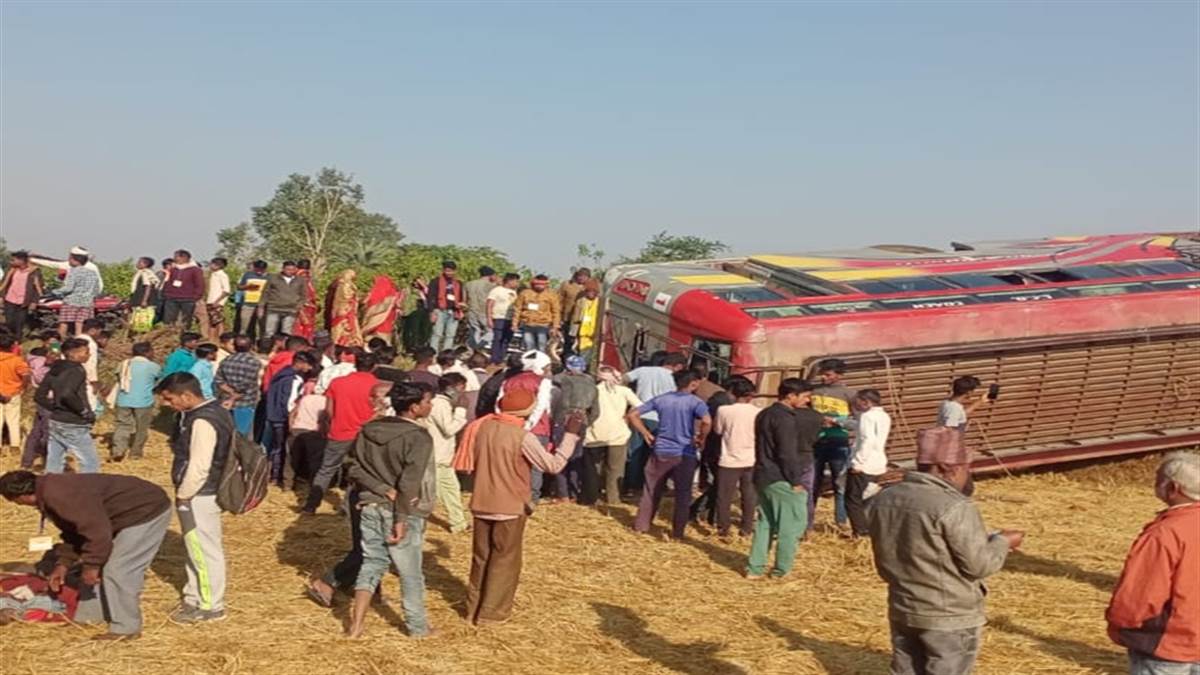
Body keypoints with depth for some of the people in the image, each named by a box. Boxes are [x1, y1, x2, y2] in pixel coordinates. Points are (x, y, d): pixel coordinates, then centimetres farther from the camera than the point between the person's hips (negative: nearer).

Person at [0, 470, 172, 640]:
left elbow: (96, 530, -26)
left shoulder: (60, 496, -25)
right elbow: (73, 530, 23)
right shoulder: (50, 493, 10)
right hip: (138, 511, 11)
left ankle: (125, 628, 5)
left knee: (117, 570, -8)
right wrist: (64, 563, 21)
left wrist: (91, 565, -14)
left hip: (148, 512, -11)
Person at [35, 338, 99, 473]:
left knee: (53, 466, 13)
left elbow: (39, 396, 11)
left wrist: (56, 408, 13)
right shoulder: (76, 370, -16)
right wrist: (85, 412, -21)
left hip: (56, 422, 8)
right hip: (74, 426, -8)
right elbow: (67, 394, -32)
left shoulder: (54, 370, 9)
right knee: (90, 464, 0)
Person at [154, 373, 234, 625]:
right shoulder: (207, 411, 8)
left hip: (199, 496, -10)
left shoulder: (203, 421, -24)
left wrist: (183, 495, -13)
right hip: (199, 494, 10)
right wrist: (184, 493, 16)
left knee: (204, 551, 2)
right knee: (197, 550, 20)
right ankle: (194, 598, 33)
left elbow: (199, 467, -25)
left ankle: (211, 607, 13)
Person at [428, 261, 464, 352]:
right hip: (440, 311, -5)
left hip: (453, 313, 5)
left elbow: (460, 299, 24)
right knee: (437, 334, -8)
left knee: (450, 336, 6)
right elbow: (431, 297, -3)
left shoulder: (458, 283, 16)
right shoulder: (436, 281, 1)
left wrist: (459, 308, 8)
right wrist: (432, 312, -12)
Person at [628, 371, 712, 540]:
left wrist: (646, 434, 8)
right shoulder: (695, 402, -8)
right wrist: (700, 438, -11)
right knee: (683, 495, 10)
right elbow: (707, 421, -28)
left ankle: (641, 525, 21)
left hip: (661, 452, 3)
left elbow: (633, 415, 2)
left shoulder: (661, 399, 4)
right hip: (684, 455, -3)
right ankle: (677, 532, 13)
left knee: (652, 491, 16)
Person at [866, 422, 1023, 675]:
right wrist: (1002, 542, 0)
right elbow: (978, 565, -16)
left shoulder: (882, 500, 3)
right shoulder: (954, 508, -21)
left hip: (902, 610, 7)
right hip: (951, 617, -7)